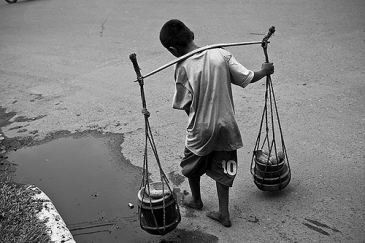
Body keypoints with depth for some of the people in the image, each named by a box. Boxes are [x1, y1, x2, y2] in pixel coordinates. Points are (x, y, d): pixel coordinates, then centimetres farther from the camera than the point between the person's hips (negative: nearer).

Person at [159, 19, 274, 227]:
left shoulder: (183, 68, -18)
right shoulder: (221, 54, -9)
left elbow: (186, 106, -12)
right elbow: (248, 78, -6)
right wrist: (266, 70, 14)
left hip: (200, 128, -3)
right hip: (226, 125, 3)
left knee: (192, 166, 25)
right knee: (221, 169, 18)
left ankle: (196, 200, 47)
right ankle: (224, 214, 25)